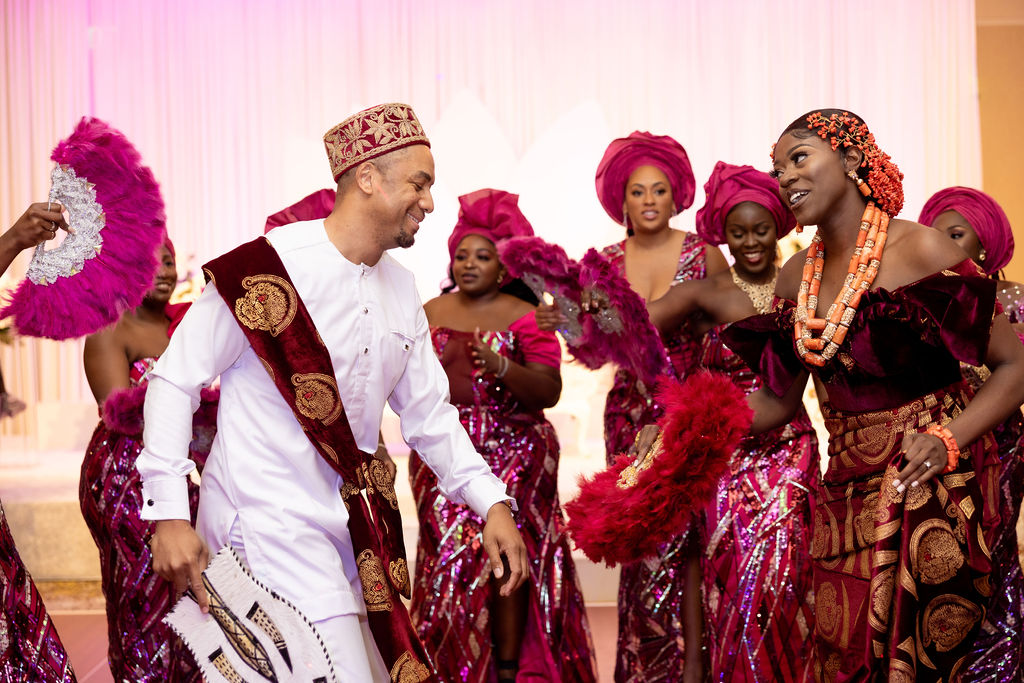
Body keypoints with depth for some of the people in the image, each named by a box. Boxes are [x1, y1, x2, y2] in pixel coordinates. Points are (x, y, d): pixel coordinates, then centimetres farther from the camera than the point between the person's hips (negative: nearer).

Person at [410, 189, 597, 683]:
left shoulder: (524, 317, -2)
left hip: (513, 453, -3)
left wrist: (503, 368, -24)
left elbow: (549, 391, -10)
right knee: (449, 554, -2)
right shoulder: (432, 312, 10)